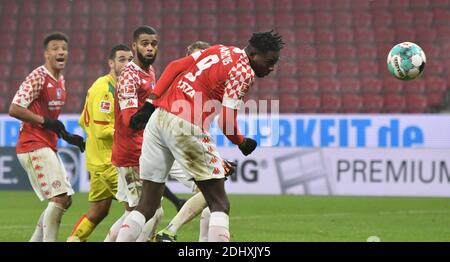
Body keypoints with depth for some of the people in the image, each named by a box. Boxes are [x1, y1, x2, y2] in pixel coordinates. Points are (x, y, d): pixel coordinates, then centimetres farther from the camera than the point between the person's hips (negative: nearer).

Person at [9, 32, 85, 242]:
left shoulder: (60, 80, 15)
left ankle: (36, 240, 16)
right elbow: (14, 109, -21)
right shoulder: (38, 77, -13)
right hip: (33, 146, -10)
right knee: (59, 197, -16)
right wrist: (45, 121, -20)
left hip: (48, 147, 10)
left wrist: (67, 136, 15)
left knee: (64, 200, 11)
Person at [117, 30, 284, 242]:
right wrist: (242, 143, 6)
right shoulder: (243, 72, -8)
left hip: (158, 119, 8)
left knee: (146, 207, 11)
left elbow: (175, 66, 12)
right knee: (219, 205, -1)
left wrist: (152, 101, 9)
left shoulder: (221, 50, 16)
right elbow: (226, 121, -13)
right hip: (186, 128, -8)